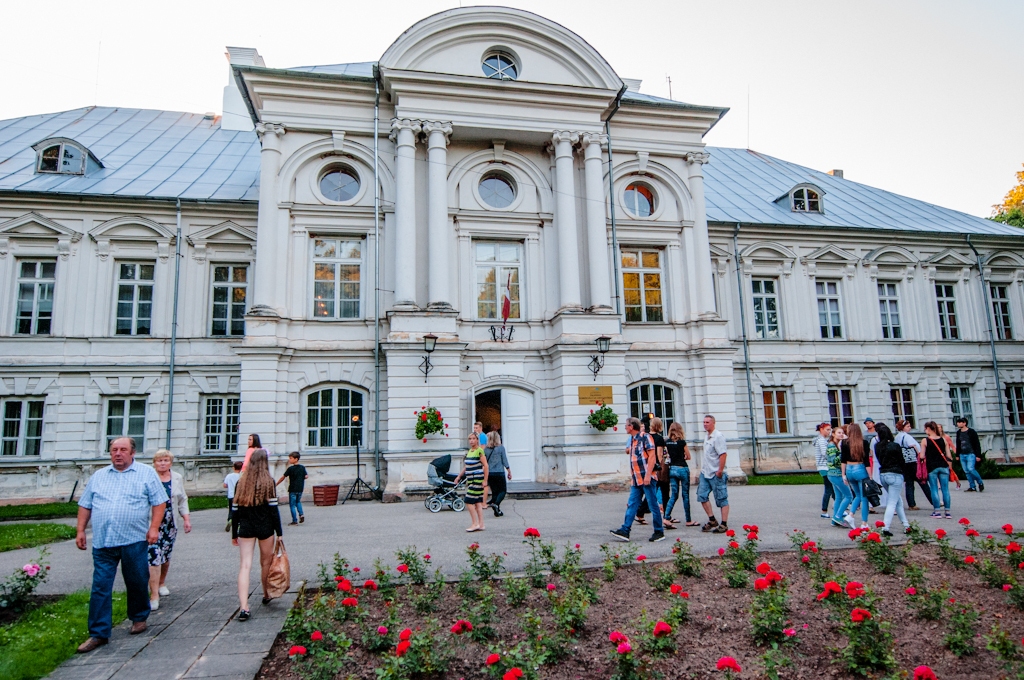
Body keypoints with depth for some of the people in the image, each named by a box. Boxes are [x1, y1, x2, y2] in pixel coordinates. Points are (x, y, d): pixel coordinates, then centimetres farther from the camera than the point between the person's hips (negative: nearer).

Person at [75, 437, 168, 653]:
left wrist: (154, 527, -10)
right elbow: (85, 505, 15)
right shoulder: (98, 476, 12)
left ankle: (139, 618, 30)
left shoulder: (147, 473, 1)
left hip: (134, 540, -2)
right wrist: (80, 531, 6)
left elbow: (159, 501, -1)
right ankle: (98, 633, 9)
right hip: (103, 542, 3)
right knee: (100, 587, 1)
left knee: (137, 584, 9)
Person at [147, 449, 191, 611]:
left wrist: (186, 519, 9)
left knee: (166, 556, 14)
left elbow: (183, 500, 15)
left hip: (170, 525, 5)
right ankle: (154, 595, -8)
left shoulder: (177, 478, 9)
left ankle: (162, 583, 36)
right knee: (154, 557, -11)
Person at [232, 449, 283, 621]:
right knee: (266, 562, 16)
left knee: (244, 565, -2)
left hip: (245, 528, 2)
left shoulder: (241, 483, 3)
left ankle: (243, 607, -12)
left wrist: (234, 534, 14)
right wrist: (279, 533, -3)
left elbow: (235, 510, 5)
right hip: (265, 527, -2)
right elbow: (273, 510, -8)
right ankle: (266, 595, 34)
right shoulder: (269, 482, -7)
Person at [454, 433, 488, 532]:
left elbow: (485, 466, -12)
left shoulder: (480, 451, -11)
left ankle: (475, 523, 0)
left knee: (469, 501, -9)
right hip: (470, 479, 8)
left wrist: (485, 480, -14)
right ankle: (481, 524, 14)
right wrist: (459, 476, 20)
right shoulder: (469, 451, 13)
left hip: (477, 480, -8)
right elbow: (466, 467, 22)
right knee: (477, 502, 9)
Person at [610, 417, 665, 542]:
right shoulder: (632, 440, 15)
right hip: (636, 480, 8)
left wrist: (648, 475, -19)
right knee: (631, 505, 4)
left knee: (653, 505, 1)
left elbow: (652, 456, -14)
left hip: (646, 479, -8)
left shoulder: (645, 437, -9)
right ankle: (625, 530, 3)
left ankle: (659, 532, 10)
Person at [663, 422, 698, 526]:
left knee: (674, 495, 11)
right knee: (685, 495, 5)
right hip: (682, 468, -5)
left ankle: (666, 517, -1)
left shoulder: (667, 442, 2)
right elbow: (688, 457, -1)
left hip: (672, 469, 5)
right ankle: (688, 520, 13)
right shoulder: (682, 442, -12)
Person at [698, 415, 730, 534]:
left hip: (716, 474, -9)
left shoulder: (718, 436, -14)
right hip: (705, 473, 9)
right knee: (702, 496, 6)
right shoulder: (707, 436, 13)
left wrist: (720, 470, -24)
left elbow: (723, 454, -21)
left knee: (722, 499, 1)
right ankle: (712, 520, 17)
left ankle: (724, 524, 8)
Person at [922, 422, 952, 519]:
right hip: (943, 466, 3)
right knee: (945, 489, 6)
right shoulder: (943, 440, 3)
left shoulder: (925, 441, -6)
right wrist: (949, 467, 13)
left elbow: (922, 456, -7)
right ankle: (947, 512, 8)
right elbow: (948, 456, 4)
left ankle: (937, 511, 5)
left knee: (934, 489, 4)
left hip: (931, 467, -3)